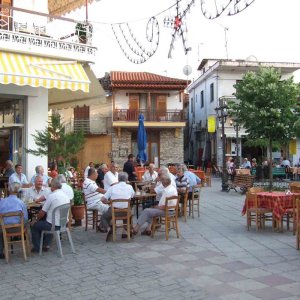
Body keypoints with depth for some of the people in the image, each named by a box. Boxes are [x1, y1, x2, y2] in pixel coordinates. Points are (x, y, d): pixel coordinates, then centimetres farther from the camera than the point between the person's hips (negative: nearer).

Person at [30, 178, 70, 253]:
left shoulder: (51, 196, -18)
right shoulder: (66, 196, 2)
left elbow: (42, 212, -11)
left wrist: (37, 219, 9)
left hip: (54, 226, -7)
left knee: (34, 226, 15)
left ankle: (37, 247, 21)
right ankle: (46, 244, 33)